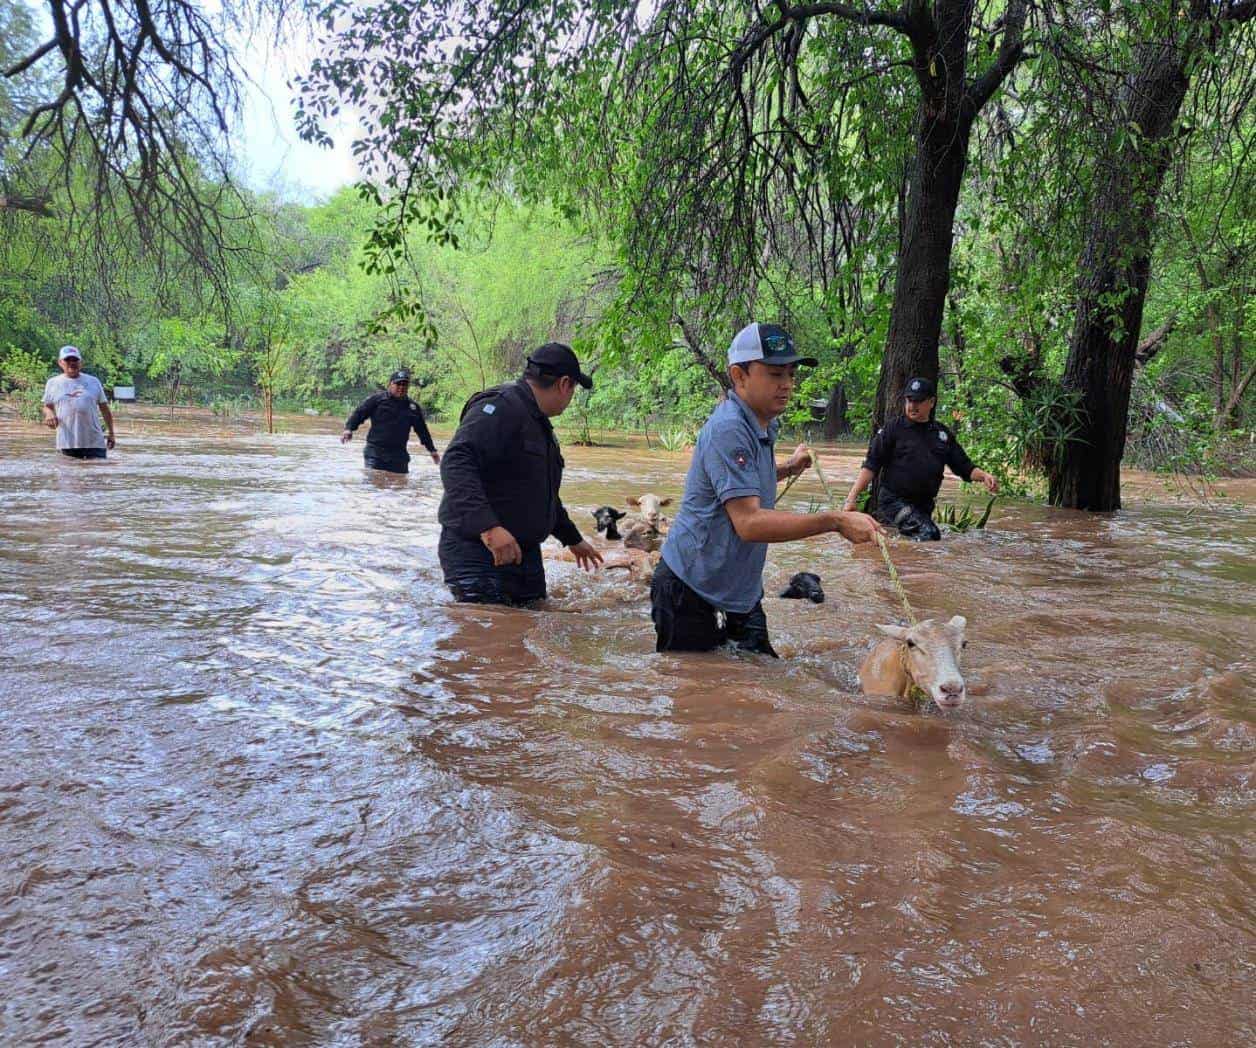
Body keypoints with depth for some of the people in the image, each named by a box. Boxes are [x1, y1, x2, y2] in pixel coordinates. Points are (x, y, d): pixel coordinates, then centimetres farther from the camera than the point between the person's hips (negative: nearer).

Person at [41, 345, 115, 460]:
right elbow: (47, 407, 18)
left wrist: (111, 434, 9)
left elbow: (105, 409, 12)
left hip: (95, 442, 0)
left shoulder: (93, 381, 9)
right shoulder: (53, 383, 10)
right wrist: (49, 413, -7)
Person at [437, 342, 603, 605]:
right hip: (477, 553, -10)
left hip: (525, 553, 10)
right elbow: (455, 463, -29)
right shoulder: (500, 408, -14)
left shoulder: (540, 425, 19)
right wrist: (488, 527, -38)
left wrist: (573, 539, 40)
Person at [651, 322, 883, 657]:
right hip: (692, 591, -9)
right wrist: (835, 522, -36)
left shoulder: (762, 427, 10)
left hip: (739, 589, 10)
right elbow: (748, 522, -33)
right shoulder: (728, 430, -23)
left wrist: (788, 469, 18)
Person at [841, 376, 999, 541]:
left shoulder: (943, 433, 12)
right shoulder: (893, 428, -1)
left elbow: (964, 467, 15)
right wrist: (852, 498, -15)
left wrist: (983, 476, -5)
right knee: (929, 534, -27)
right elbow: (871, 466, -6)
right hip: (893, 502, -6)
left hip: (924, 507, 6)